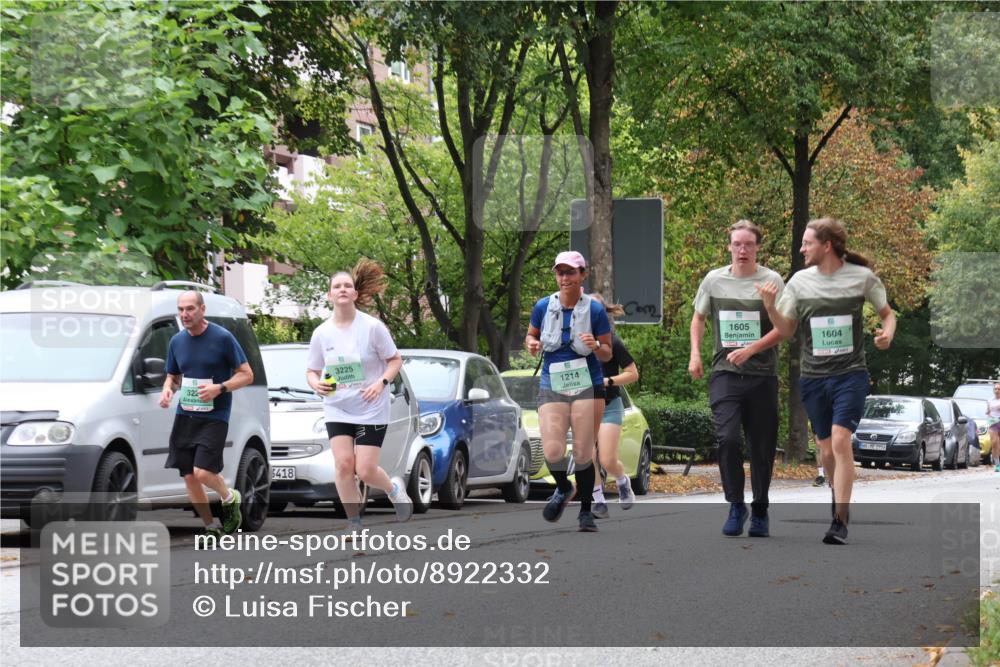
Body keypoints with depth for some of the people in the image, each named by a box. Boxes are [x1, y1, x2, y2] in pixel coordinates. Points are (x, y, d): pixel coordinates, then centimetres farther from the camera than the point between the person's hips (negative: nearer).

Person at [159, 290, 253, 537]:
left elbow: (247, 375, -5)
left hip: (214, 417, -5)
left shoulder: (222, 338, -8)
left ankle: (230, 498, 13)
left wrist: (219, 388, -20)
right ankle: (212, 528, 20)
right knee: (189, 476, 3)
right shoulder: (177, 341, 8)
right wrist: (167, 389, -3)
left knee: (203, 472, -18)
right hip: (184, 416, 5)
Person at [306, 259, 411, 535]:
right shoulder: (322, 333, 0)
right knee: (343, 464, -12)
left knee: (365, 470, -7)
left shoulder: (372, 327, -10)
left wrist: (381, 383, -20)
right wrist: (316, 384, -13)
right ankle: (354, 523, 2)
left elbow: (395, 360, -3)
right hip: (337, 409, 3)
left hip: (371, 410, -3)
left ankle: (394, 488, 28)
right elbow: (312, 370, 10)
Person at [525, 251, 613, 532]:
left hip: (587, 386, -1)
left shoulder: (595, 310, -3)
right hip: (551, 387, 1)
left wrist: (596, 347, -20)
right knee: (552, 451, -12)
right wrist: (532, 343, -6)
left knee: (583, 453, -3)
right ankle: (563, 489, 21)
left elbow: (607, 354, 2)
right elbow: (531, 335, 18)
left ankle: (586, 511, 16)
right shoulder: (543, 306, 2)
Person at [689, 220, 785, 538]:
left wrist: (750, 350, -16)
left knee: (762, 446, 4)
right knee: (728, 438, -15)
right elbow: (698, 318, 22)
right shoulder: (714, 280, 7)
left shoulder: (771, 281, 0)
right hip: (725, 372, 1)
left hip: (762, 374, -1)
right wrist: (695, 354, 8)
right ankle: (736, 506, -1)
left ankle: (760, 512, 19)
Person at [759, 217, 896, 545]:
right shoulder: (800, 281, 4)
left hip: (850, 374, -4)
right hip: (813, 376, 4)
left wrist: (887, 334, -9)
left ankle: (839, 522, -19)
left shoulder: (862, 277, -2)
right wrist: (770, 307, -9)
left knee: (841, 440, -18)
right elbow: (786, 330, 9)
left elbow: (887, 313, 12)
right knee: (826, 448, 9)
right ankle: (840, 501, 35)